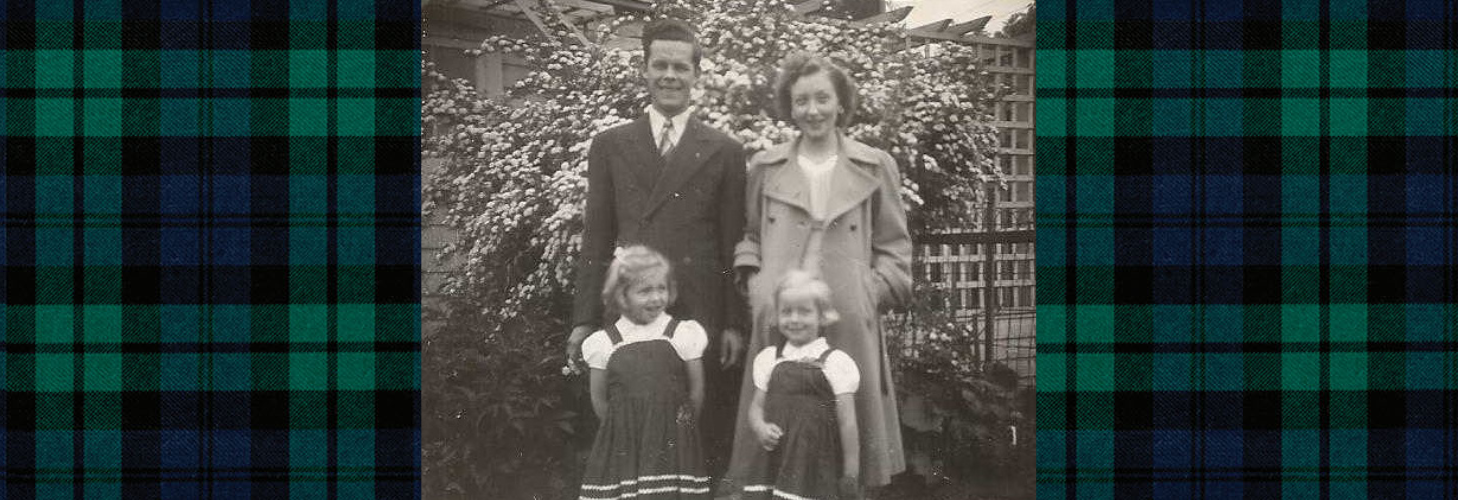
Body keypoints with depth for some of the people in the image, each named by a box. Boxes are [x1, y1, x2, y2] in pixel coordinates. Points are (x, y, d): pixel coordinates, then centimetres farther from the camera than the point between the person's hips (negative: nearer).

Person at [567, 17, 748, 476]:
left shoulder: (723, 152, 6)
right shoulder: (610, 146, 10)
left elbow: (733, 245, 5)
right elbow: (596, 239, 9)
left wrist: (735, 324, -1)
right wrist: (584, 319, 3)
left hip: (702, 317, -1)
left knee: (705, 443, 1)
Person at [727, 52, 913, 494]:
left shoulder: (875, 167, 7)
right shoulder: (765, 167, 10)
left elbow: (893, 246, 10)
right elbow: (749, 233, 20)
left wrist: (872, 295, -4)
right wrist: (754, 280, 3)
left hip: (849, 324, -1)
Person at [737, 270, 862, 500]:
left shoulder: (835, 362, -3)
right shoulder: (769, 359, 10)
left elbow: (847, 423, -2)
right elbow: (757, 406, 15)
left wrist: (851, 475, -3)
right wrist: (760, 427, -8)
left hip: (815, 465, -4)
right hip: (773, 462, 4)